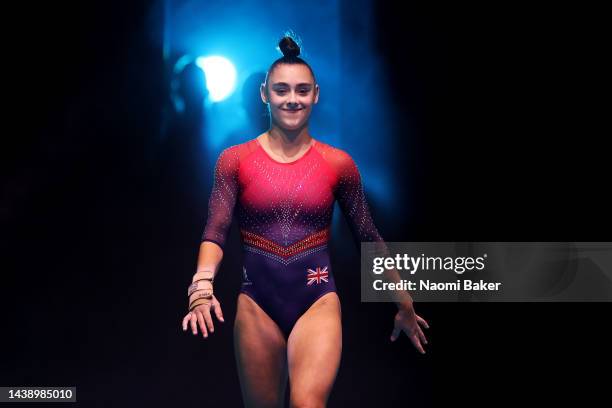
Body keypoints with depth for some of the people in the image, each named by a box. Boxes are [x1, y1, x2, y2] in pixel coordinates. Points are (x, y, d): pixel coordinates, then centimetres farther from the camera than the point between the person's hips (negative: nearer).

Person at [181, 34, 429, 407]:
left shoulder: (338, 164, 2)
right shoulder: (235, 160, 2)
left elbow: (368, 238, 9)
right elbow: (216, 233, -5)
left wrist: (404, 306, 14)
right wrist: (203, 286, -25)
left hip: (318, 300, -1)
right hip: (257, 304, 1)